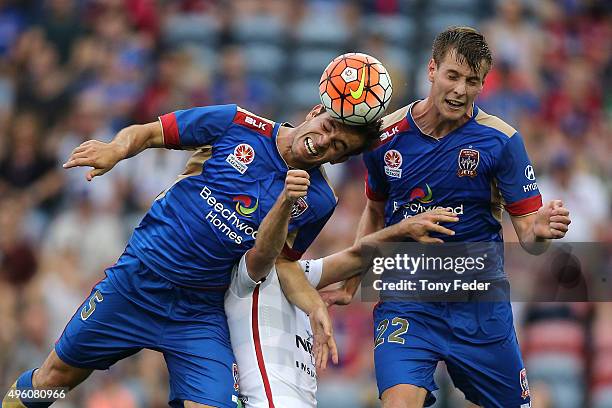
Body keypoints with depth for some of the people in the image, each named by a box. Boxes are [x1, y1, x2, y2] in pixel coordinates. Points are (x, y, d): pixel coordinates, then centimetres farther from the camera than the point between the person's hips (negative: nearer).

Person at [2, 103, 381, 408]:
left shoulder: (318, 201, -2)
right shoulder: (239, 125, -7)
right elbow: (145, 132, 0)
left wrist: (315, 304, -9)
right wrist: (116, 149, -22)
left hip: (201, 312, 1)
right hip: (136, 282, -1)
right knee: (57, 375, 9)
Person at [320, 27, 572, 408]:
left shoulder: (501, 140, -8)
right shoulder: (386, 135, -2)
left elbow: (526, 230, -7)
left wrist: (539, 232, -30)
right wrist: (350, 286, 16)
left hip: (480, 301, 0)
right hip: (406, 298, 0)